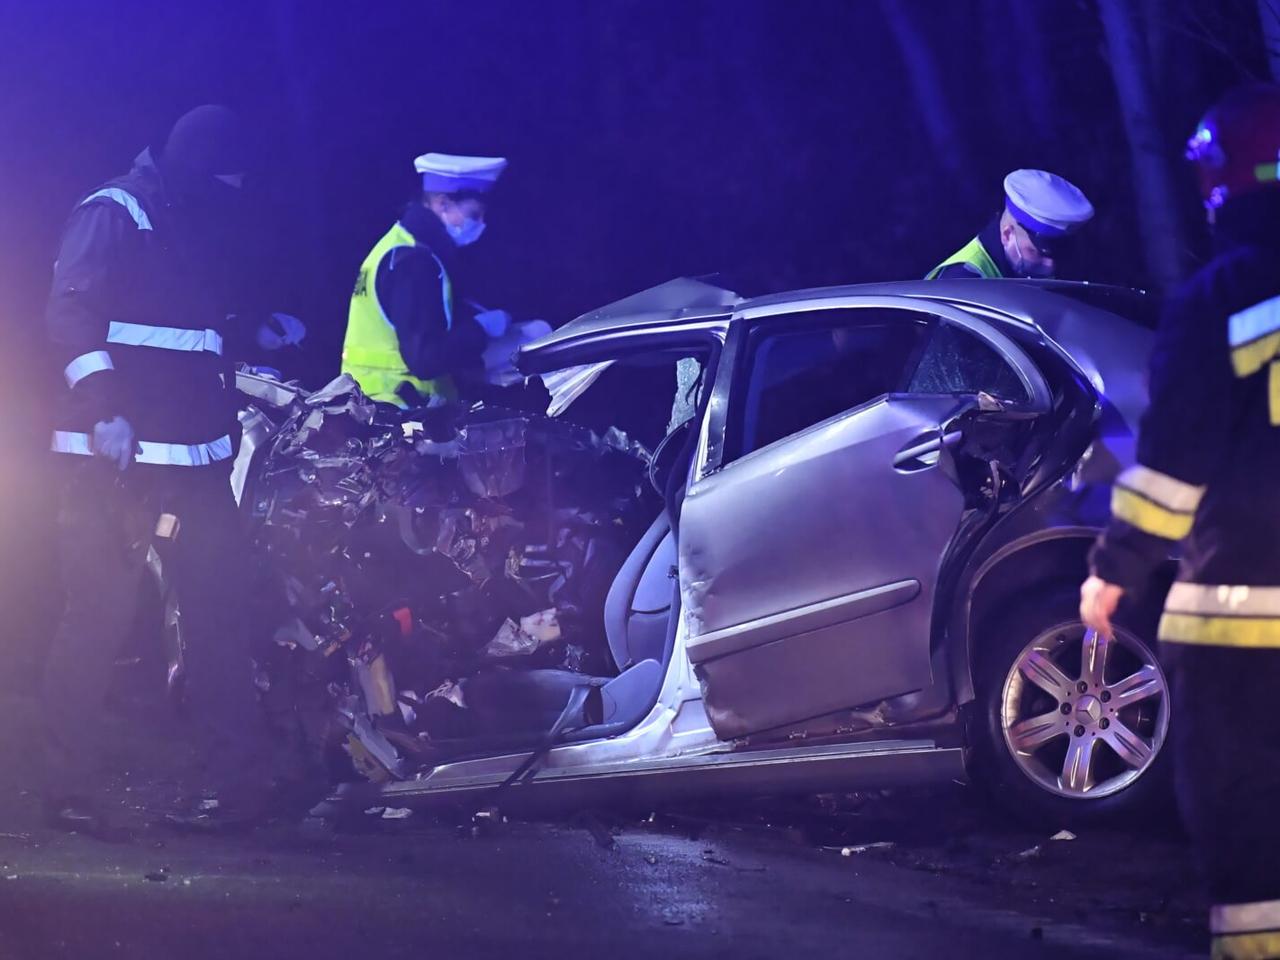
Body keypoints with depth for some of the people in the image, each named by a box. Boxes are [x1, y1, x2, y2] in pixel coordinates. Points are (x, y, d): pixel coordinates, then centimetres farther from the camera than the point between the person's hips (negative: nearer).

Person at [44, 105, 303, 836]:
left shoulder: (205, 228, 19)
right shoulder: (115, 215, -6)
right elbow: (72, 314, -17)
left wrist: (258, 335, 12)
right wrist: (103, 406, -28)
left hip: (196, 455, 8)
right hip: (114, 451, -8)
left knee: (220, 616, 5)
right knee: (98, 618, -6)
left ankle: (240, 780, 8)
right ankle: (72, 787, -2)